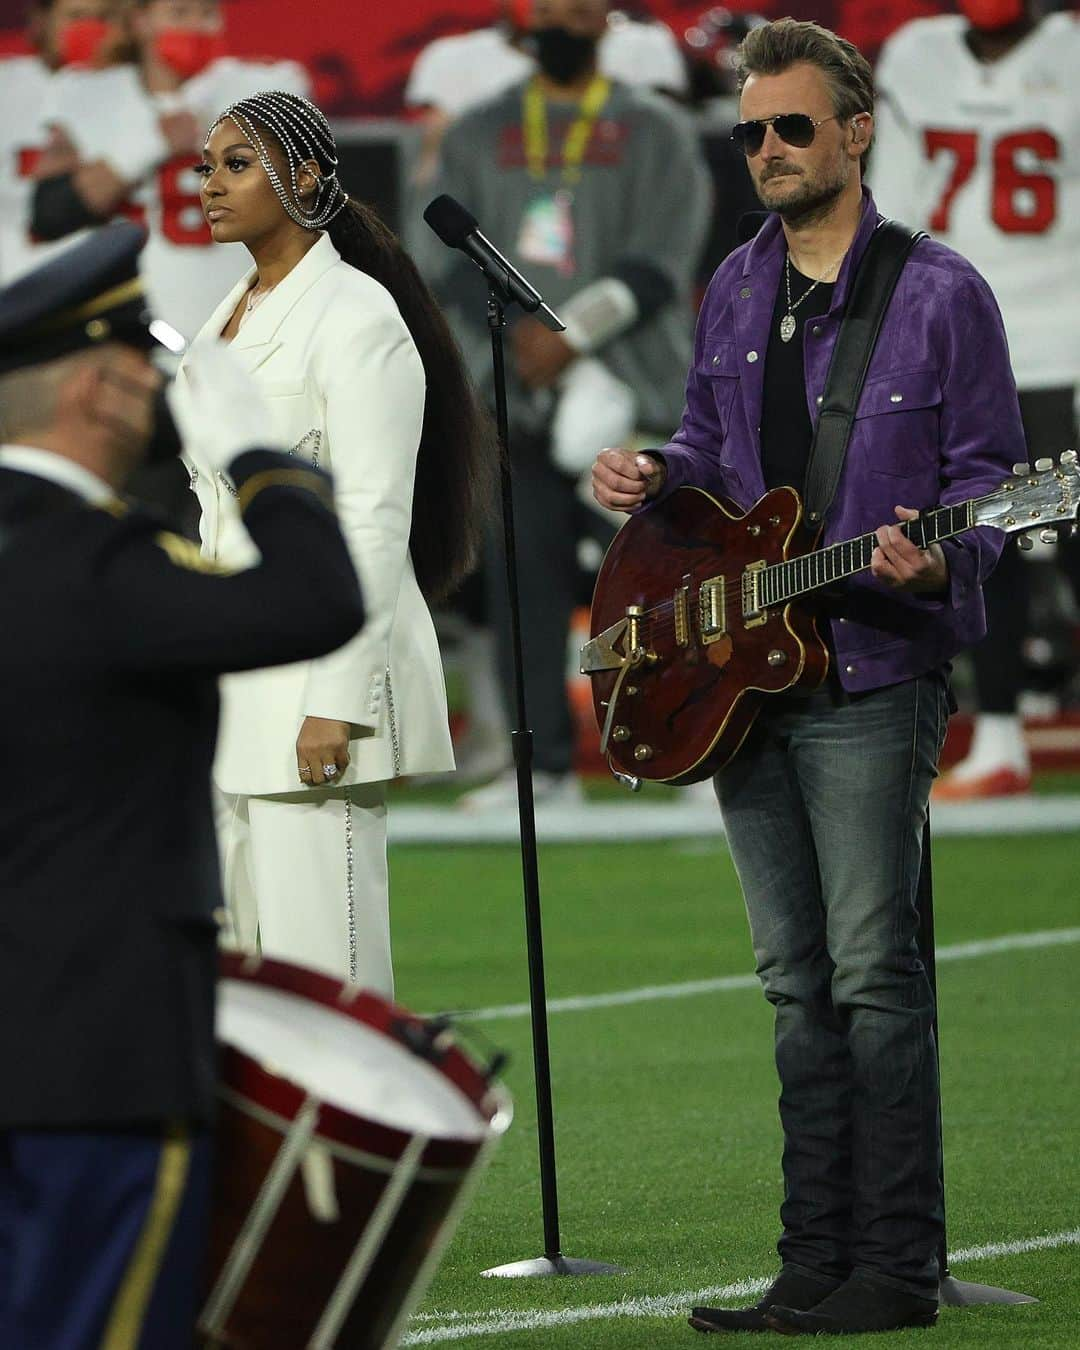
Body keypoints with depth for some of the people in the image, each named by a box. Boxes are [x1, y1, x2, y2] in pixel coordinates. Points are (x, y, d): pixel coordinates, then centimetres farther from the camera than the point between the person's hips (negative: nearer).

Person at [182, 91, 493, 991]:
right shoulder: (231, 319, 17)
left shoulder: (356, 317, -9)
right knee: (259, 950, 8)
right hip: (232, 674, 9)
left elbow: (375, 522, -15)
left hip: (318, 675, -9)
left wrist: (337, 703, -20)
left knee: (319, 956, -12)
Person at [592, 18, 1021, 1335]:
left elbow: (985, 471, -4)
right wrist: (652, 475, 2)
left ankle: (896, 1266, -4)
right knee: (797, 979, 9)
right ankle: (815, 1264, 12)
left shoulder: (937, 295, -5)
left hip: (870, 672, -7)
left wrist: (938, 557, -24)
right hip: (740, 673, 7)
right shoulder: (734, 291, 14)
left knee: (872, 970, -8)